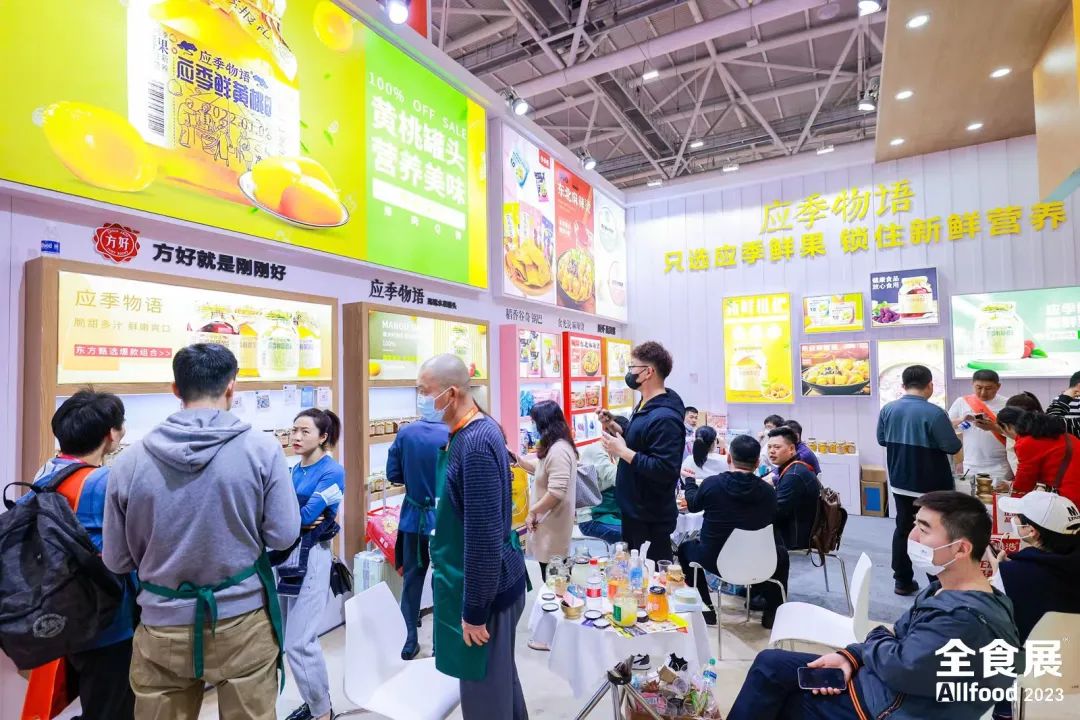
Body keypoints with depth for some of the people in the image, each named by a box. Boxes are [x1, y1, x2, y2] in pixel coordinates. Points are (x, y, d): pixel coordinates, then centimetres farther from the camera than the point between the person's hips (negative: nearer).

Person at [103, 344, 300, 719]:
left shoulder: (130, 460, -9)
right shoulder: (262, 448, -17)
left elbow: (117, 560, 0)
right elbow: (283, 536, -12)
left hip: (163, 627, 2)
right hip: (243, 623, -1)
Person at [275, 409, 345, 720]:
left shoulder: (333, 472, -13)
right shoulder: (295, 470, 10)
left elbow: (306, 516, -20)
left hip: (310, 558, -8)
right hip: (285, 555, 8)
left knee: (299, 642, -4)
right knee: (292, 638, 17)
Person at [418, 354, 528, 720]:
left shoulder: (475, 443, -27)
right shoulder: (469, 432, 4)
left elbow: (484, 536, -26)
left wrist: (474, 610, -19)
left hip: (484, 587, -9)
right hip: (482, 579, 9)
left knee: (484, 690, 9)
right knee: (499, 674, 24)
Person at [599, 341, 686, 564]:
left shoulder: (664, 417, -26)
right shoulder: (645, 405, 7)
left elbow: (665, 470, -31)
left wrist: (622, 452, -28)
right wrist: (614, 427, 4)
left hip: (651, 518, -10)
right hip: (634, 510, 10)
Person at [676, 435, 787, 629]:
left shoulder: (711, 483, -15)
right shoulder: (768, 491, -12)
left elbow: (693, 505, 7)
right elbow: (772, 519, 8)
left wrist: (689, 481, 26)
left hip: (715, 560, -1)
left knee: (686, 548, 29)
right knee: (781, 554, 33)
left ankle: (706, 609, 25)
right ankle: (772, 611, 29)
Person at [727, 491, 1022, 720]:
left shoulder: (967, 621, -30)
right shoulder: (948, 591, 3)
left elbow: (902, 667, -27)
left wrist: (875, 639, -5)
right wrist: (850, 656, -6)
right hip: (877, 680, 9)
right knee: (770, 663, 5)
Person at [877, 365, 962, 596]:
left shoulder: (888, 410, -3)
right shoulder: (934, 413, -20)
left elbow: (881, 440, 8)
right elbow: (953, 447, -15)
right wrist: (954, 434, 5)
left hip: (901, 483, 5)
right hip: (931, 485, -5)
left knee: (903, 529, 14)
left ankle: (902, 581, 21)